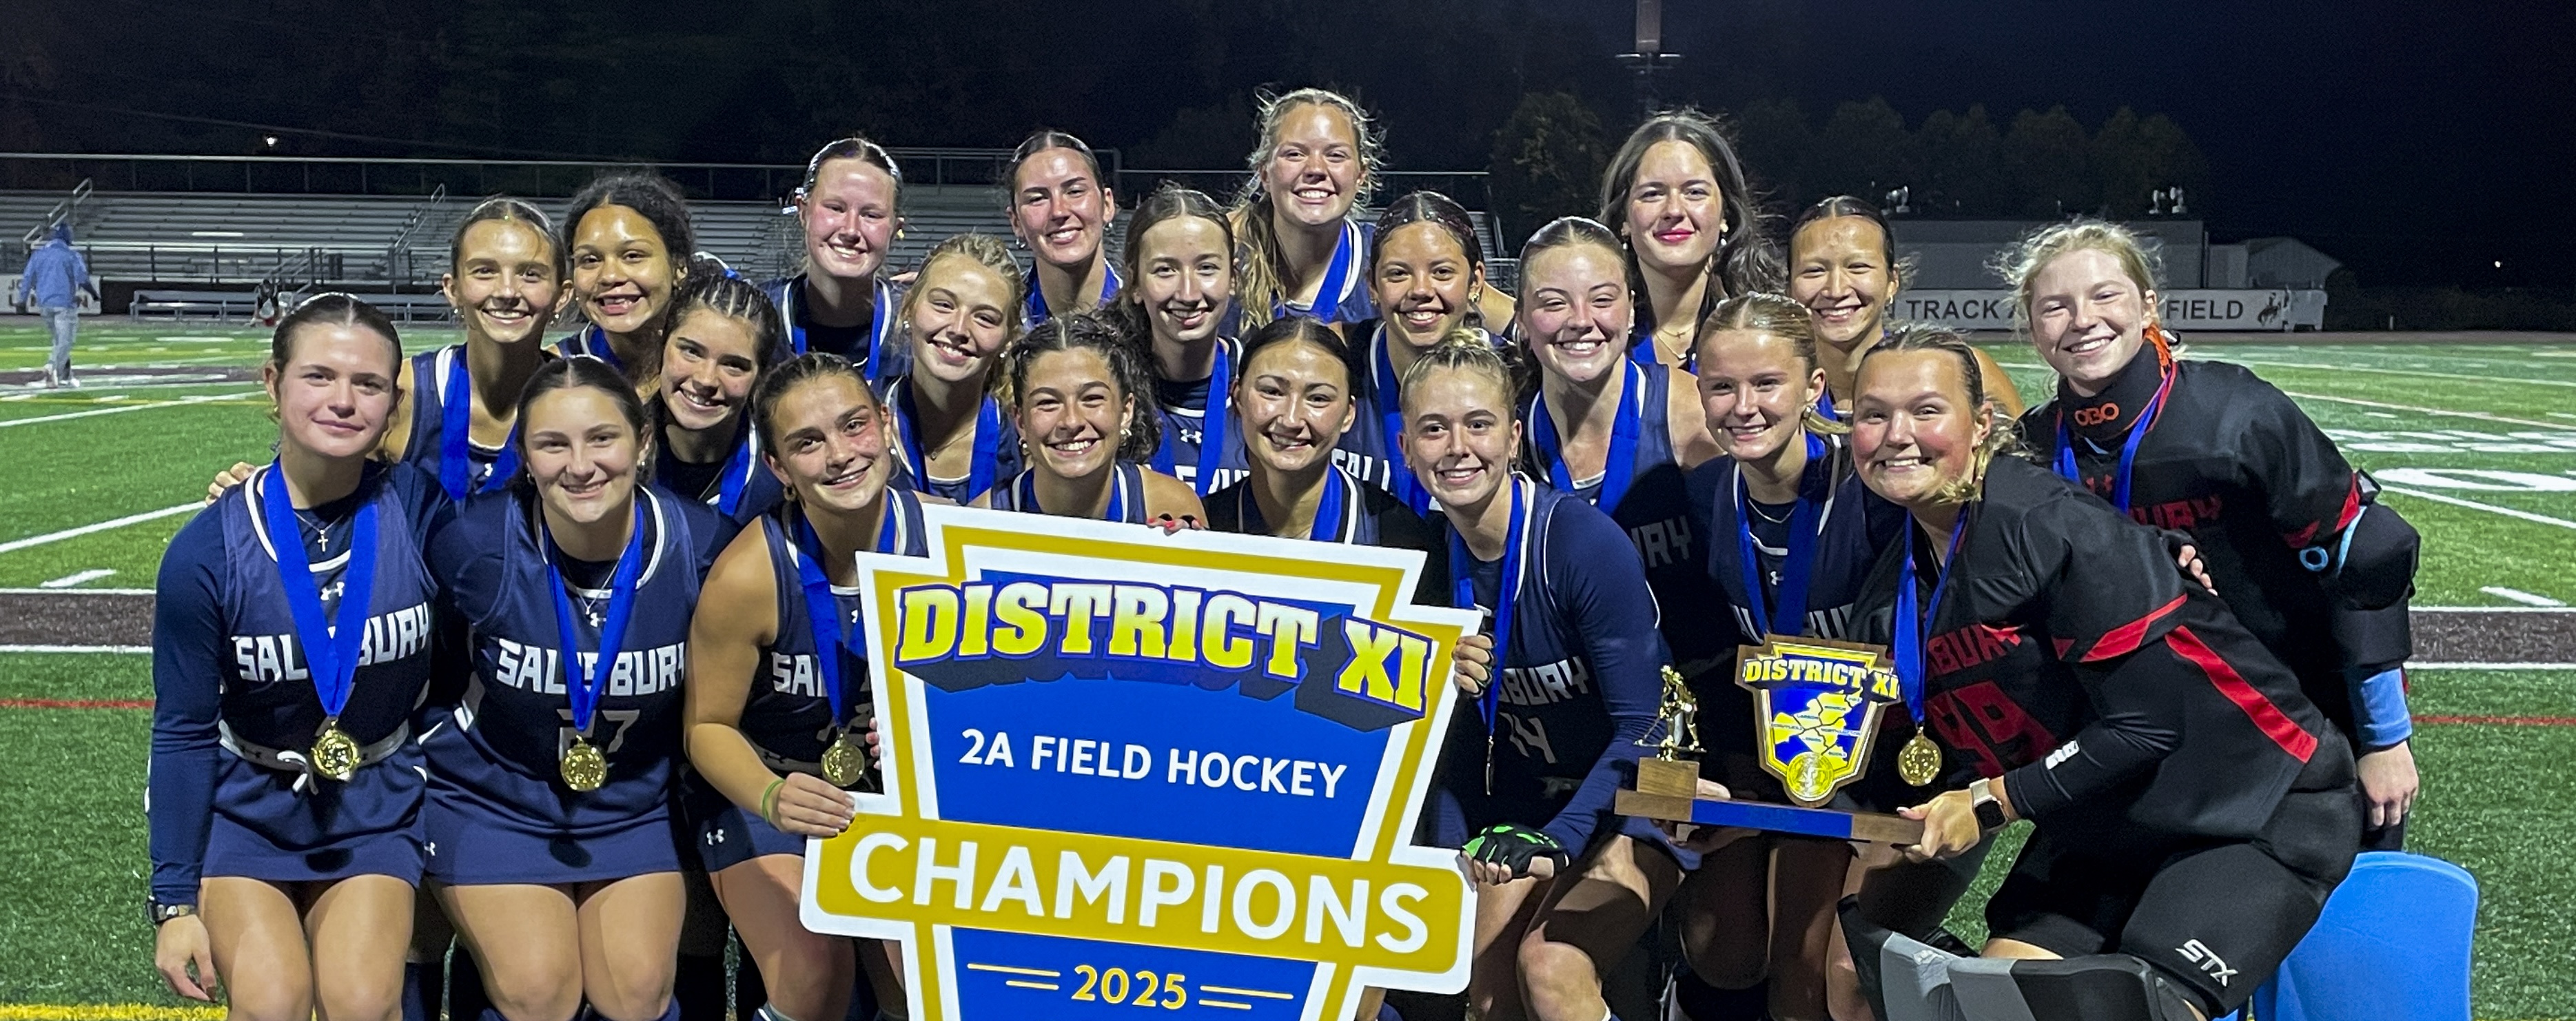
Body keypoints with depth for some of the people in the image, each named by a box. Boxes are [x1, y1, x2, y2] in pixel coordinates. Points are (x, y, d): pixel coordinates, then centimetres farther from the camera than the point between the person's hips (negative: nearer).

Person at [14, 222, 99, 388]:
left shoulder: (38, 253, 10)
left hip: (44, 304, 6)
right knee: (65, 340, -5)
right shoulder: (71, 255, -6)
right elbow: (82, 278, -12)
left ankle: (65, 377, 20)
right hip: (65, 302, -5)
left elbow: (28, 278, 8)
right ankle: (52, 367, -31)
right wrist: (94, 293, 3)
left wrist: (22, 299, 11)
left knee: (59, 339, 19)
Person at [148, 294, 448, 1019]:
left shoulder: (423, 509, -16)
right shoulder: (207, 553, -17)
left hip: (376, 814, 1)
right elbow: (184, 733, -8)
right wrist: (174, 901, -6)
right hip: (246, 814, -1)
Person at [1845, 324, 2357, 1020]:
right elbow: (1965, 754, 6)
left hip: (2257, 807, -7)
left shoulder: (2057, 529, -24)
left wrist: (1995, 801, -17)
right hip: (2107, 829, 7)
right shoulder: (1891, 593, -1)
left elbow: (2146, 726, -23)